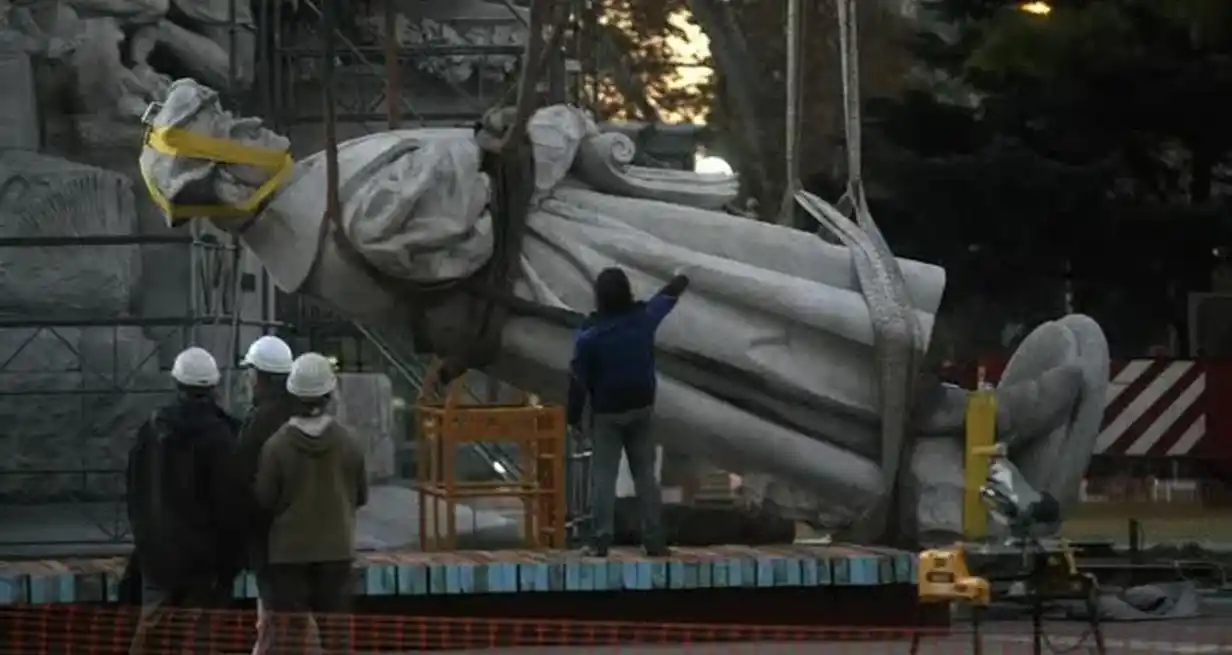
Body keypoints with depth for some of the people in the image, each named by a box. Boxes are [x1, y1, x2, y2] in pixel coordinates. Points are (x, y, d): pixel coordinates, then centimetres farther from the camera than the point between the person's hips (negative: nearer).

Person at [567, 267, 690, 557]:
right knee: (645, 474, 8)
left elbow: (578, 379, -11)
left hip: (606, 413, -3)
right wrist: (681, 281, 37)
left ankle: (601, 541, -6)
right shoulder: (643, 317, -8)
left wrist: (574, 417, 0)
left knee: (603, 476, 0)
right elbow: (668, 296, 15)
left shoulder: (589, 333, -17)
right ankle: (654, 540, 7)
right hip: (641, 408, 3)